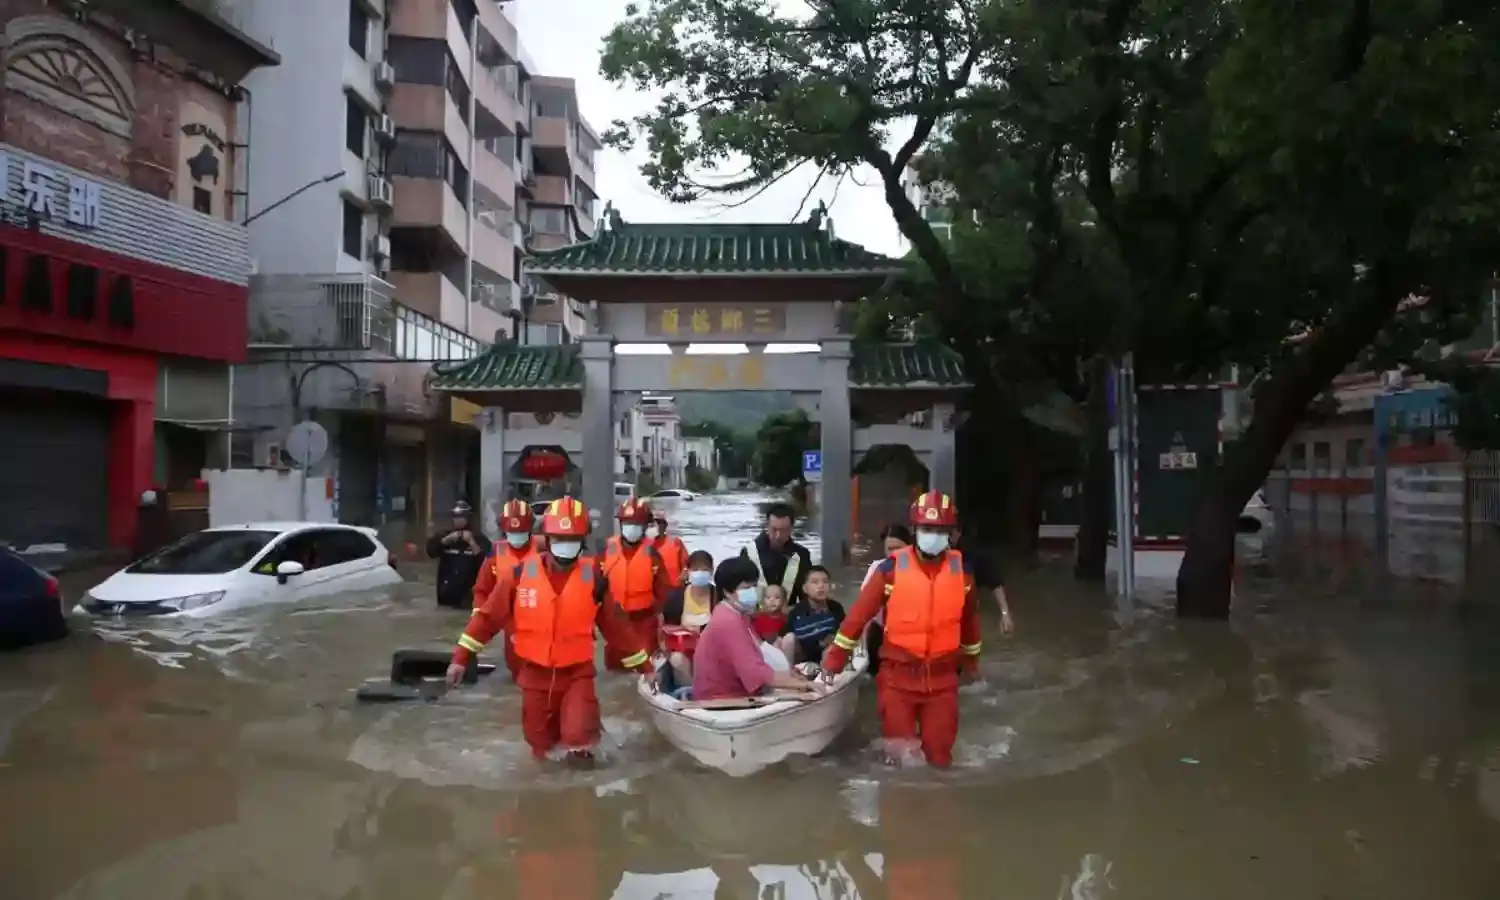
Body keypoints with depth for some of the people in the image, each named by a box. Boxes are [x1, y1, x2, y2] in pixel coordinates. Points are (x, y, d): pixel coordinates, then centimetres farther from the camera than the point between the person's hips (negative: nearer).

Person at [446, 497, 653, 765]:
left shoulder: (593, 577, -9)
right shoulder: (521, 573, -9)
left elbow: (615, 625, 1)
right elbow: (489, 616, -2)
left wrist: (644, 666, 4)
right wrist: (461, 658, -4)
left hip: (577, 673, -1)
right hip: (535, 675, 1)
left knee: (578, 738, -19)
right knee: (541, 747, 12)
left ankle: (579, 748, 15)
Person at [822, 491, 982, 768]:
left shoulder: (962, 570, -2)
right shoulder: (892, 568, -11)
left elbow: (969, 618, 14)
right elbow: (860, 613, -6)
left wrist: (971, 658, 24)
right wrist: (834, 659, -3)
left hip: (943, 675, 2)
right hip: (898, 673, -2)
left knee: (939, 752, 6)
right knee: (899, 750, 1)